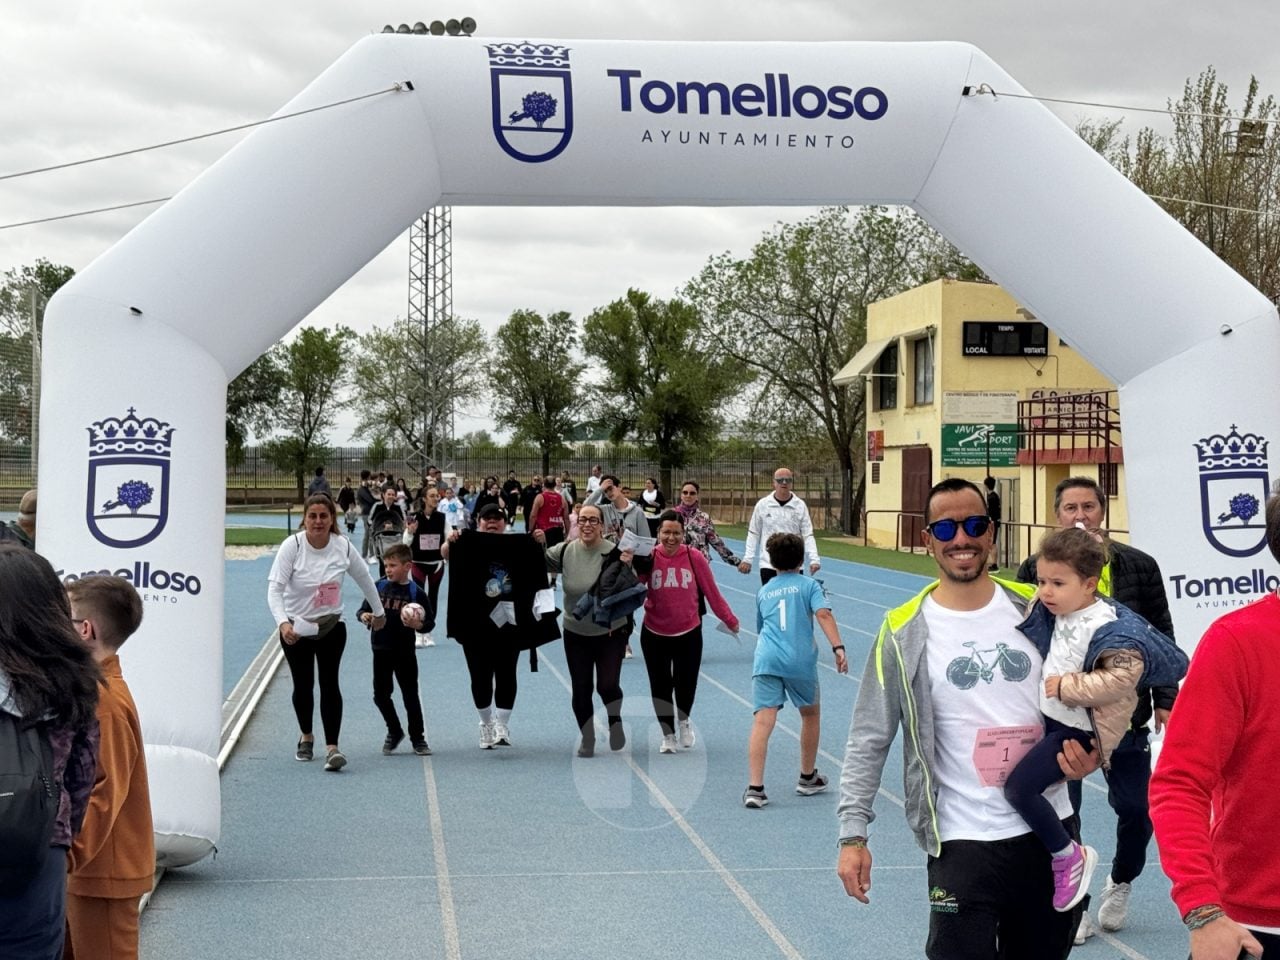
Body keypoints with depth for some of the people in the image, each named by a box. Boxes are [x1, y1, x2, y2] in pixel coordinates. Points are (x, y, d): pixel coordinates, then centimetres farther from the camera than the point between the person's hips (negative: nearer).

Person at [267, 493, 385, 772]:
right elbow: (275, 588, -22)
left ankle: (332, 748, -13)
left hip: (332, 626, 1)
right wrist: (283, 622, -38)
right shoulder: (292, 546, -18)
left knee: (329, 683, -10)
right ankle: (306, 737, 35)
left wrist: (378, 612, 18)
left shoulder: (343, 547, -10)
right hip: (296, 628, -1)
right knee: (303, 685, 9)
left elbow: (364, 578, 7)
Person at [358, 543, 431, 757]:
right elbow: (363, 610, 7)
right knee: (381, 695, 9)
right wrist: (364, 616, -15)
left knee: (410, 695, 3)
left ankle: (418, 738, 16)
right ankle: (394, 731, 30)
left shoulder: (415, 593, -7)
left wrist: (417, 625, -25)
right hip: (381, 651, 3)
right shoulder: (379, 587, 2)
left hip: (404, 652, -3)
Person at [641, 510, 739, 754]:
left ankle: (684, 721, 41)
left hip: (689, 634, 0)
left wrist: (729, 619, 4)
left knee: (686, 685, 7)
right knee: (660, 687, 8)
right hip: (654, 635, 0)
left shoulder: (695, 558, -10)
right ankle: (668, 735, 30)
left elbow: (712, 592, -1)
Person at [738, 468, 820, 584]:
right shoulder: (762, 504, 1)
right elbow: (753, 534, 7)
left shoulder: (800, 505, 1)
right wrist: (747, 559, 2)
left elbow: (807, 535, 1)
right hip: (768, 565, 0)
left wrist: (814, 559, -10)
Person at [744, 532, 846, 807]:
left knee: (762, 722, -6)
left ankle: (755, 788, -18)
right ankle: (807, 778, 34)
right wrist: (838, 647, -15)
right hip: (800, 660, -2)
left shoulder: (763, 592, 21)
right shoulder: (809, 585, 9)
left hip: (766, 660, 2)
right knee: (811, 714, 22)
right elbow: (824, 614, -8)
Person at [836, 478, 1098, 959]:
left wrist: (1087, 750, -5)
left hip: (1051, 828, 4)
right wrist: (853, 833, -10)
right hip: (963, 843, -3)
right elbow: (869, 741, -3)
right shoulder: (903, 634, -6)